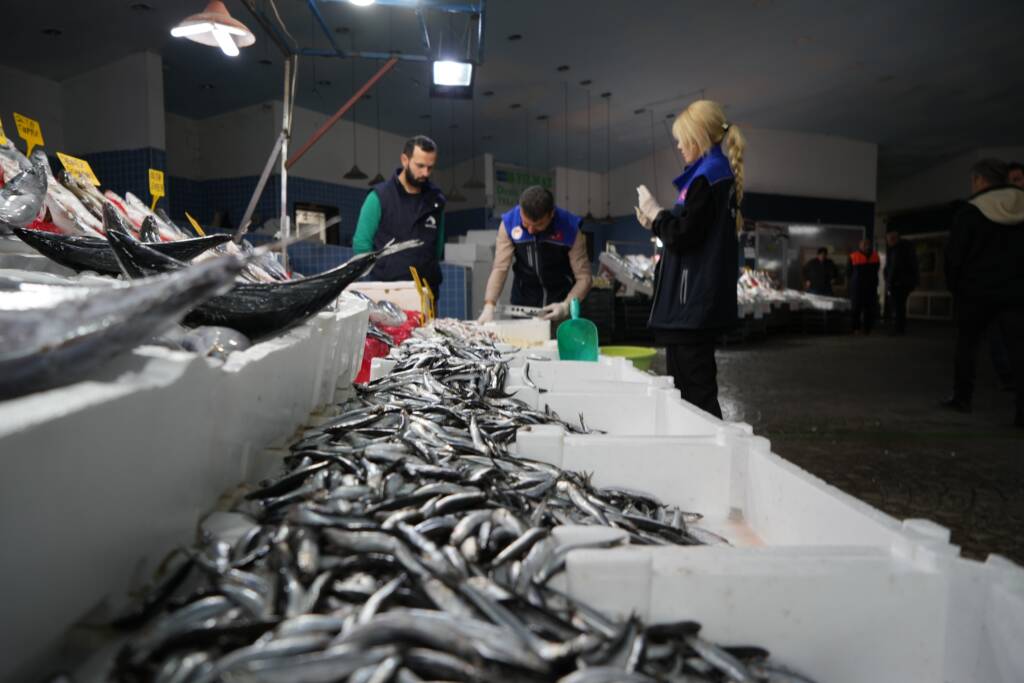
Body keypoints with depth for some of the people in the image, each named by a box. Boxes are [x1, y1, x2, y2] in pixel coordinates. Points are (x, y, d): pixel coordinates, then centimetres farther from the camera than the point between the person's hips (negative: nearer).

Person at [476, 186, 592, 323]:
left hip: (561, 300, -1)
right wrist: (489, 306, -32)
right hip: (523, 302, 1)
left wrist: (566, 306, -34)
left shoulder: (570, 228, -22)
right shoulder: (509, 222, -18)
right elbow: (500, 268, -19)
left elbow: (584, 277, -19)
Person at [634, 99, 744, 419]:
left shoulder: (707, 175, -12)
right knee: (695, 383, 16)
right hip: (702, 300, 10)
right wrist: (656, 222, 14)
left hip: (693, 302, -10)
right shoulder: (721, 172, 18)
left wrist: (656, 213, -3)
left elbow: (684, 235, -19)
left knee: (694, 388, -6)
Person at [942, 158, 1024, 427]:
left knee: (967, 344, 14)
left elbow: (954, 255, -6)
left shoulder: (969, 212, -7)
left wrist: (954, 285, 7)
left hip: (977, 290, -2)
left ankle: (962, 397, 19)